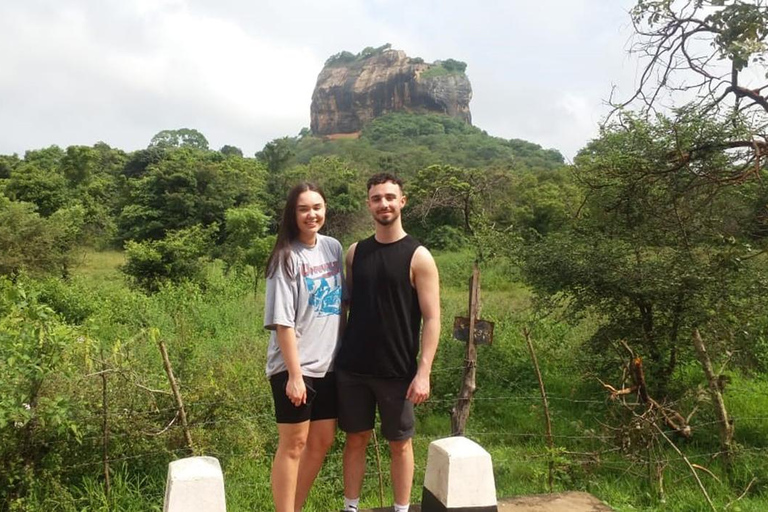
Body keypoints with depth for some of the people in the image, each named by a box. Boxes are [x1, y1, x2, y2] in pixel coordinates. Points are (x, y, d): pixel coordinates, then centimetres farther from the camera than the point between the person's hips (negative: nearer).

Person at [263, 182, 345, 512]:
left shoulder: (334, 247, 6)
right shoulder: (287, 257, -12)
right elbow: (282, 322, -15)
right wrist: (294, 374, -18)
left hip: (328, 364, 7)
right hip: (294, 367, -6)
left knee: (322, 441, 14)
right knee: (293, 445, 4)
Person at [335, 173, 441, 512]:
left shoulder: (418, 257, -7)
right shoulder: (355, 252, 5)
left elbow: (432, 319, -9)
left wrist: (423, 372, -15)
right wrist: (337, 354, 7)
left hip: (397, 371, -3)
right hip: (352, 367, 3)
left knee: (400, 444, 10)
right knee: (356, 439, 13)